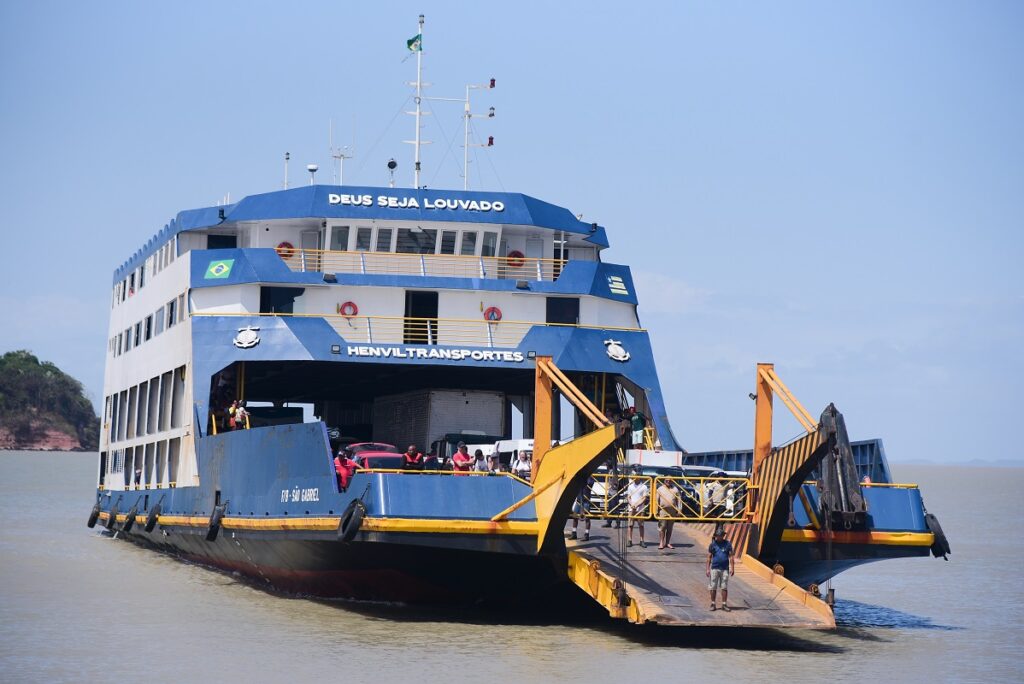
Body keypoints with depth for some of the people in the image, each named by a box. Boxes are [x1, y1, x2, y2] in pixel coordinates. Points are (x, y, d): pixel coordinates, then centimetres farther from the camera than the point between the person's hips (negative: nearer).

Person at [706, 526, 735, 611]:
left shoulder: (727, 544, 4)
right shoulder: (713, 544, 3)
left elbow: (731, 556, 5)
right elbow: (709, 557, 5)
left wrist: (732, 568, -2)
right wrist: (707, 569, -1)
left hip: (725, 569, 0)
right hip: (715, 568, 0)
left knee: (724, 587, 1)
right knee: (713, 587, 1)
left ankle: (724, 604, 6)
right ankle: (713, 604, 9)